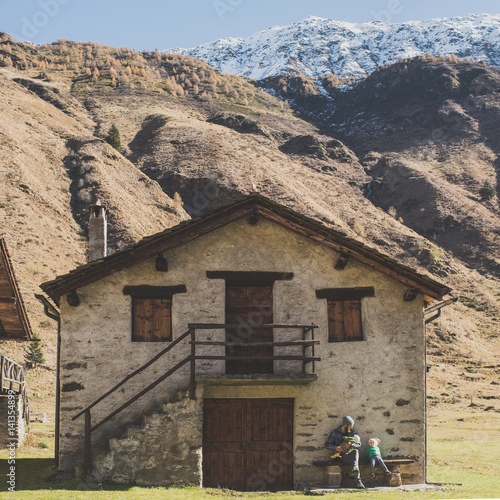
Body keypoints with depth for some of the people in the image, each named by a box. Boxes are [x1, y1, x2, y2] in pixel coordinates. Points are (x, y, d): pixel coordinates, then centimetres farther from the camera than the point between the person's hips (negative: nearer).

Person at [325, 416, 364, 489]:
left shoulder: (352, 432, 12)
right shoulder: (335, 432, 4)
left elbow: (359, 443, 4)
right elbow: (327, 444, 2)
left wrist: (350, 444, -16)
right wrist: (336, 447, -17)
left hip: (351, 453, 3)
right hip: (342, 455, -3)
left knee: (356, 451, -35)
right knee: (355, 459, -33)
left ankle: (354, 469, -56)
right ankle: (358, 480, -44)